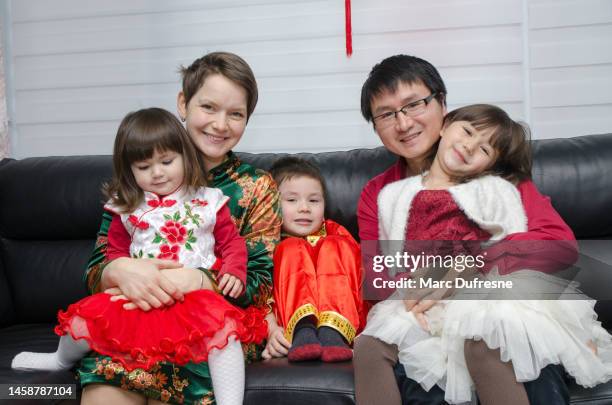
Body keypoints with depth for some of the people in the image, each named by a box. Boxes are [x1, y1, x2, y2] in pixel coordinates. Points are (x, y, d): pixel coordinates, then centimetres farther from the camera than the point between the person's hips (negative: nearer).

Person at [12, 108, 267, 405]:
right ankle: (62, 360, 26)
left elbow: (232, 242, 10)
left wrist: (233, 272, -10)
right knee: (82, 321, -11)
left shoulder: (208, 201, 6)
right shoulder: (128, 208, 11)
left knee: (224, 326, -34)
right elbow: (116, 251, 19)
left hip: (198, 295, -2)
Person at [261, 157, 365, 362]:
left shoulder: (337, 236, 21)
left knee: (333, 246, -12)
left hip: (339, 317, 2)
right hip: (290, 323, -1)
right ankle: (303, 332, -40)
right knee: (292, 248, -13)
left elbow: (361, 277, 7)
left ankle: (331, 333, -37)